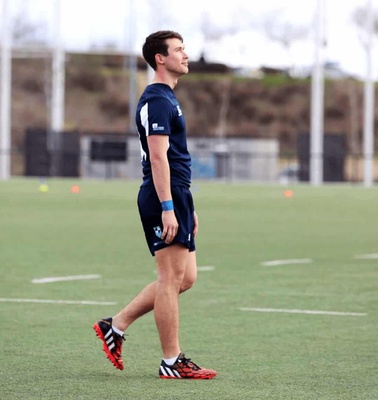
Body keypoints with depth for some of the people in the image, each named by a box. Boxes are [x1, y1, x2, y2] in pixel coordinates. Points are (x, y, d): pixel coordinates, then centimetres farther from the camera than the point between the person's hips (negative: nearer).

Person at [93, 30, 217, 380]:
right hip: (165, 199, -10)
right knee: (172, 278, -6)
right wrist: (168, 207, -24)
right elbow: (158, 156, -19)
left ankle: (115, 326, 16)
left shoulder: (165, 98, 20)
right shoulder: (158, 100, -12)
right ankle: (171, 362, -1)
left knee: (185, 278, 12)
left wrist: (186, 207, 25)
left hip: (175, 198, 10)